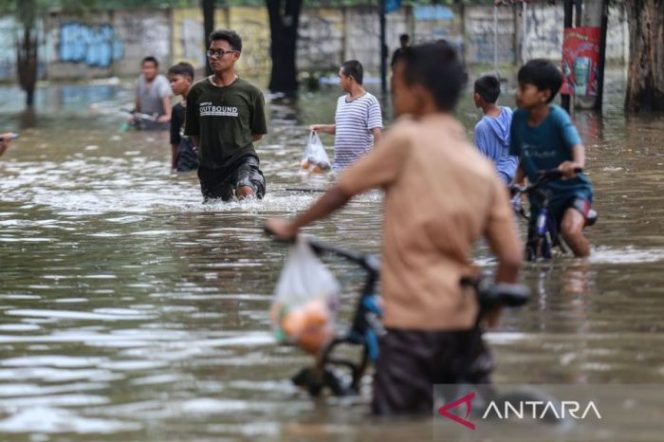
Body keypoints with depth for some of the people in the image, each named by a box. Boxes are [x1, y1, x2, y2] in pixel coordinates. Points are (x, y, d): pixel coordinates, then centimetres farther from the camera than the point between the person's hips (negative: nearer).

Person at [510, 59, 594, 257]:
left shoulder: (557, 116, -20)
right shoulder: (519, 118, -6)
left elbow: (576, 145, -35)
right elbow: (523, 160, 3)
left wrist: (577, 163, -57)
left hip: (572, 189, -5)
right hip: (541, 194, 5)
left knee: (570, 229, -32)